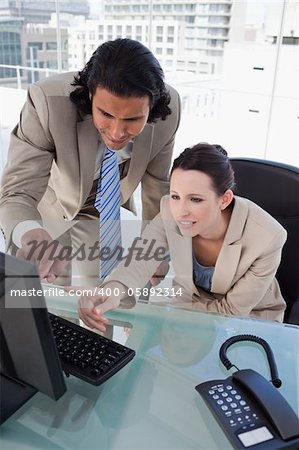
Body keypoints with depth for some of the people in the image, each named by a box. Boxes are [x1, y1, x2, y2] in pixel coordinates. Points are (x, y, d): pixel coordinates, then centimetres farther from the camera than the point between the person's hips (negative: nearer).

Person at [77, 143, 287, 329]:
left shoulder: (268, 238, -32)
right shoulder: (171, 211, -24)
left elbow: (233, 310, -21)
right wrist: (114, 289, -58)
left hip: (250, 318, -2)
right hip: (191, 304, 3)